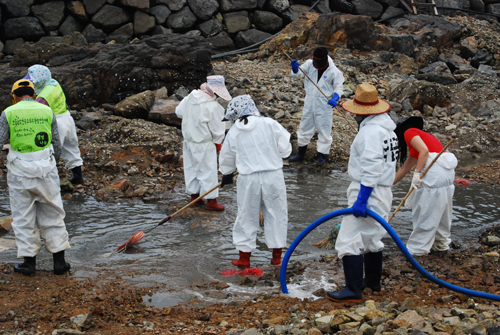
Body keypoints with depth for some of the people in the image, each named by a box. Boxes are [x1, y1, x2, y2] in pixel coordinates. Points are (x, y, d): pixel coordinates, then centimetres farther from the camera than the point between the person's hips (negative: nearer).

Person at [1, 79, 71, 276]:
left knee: (23, 217, 10)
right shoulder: (47, 112, 3)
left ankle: (29, 261, 13)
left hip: (20, 172, -2)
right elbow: (57, 145, 7)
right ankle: (59, 260, 12)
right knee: (52, 214, 11)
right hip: (46, 168, 2)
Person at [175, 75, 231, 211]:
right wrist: (217, 143, 2)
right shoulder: (213, 106, -22)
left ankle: (194, 196, 29)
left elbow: (179, 112, 14)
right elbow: (217, 128, -15)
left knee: (191, 169, 17)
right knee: (208, 171, 4)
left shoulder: (189, 98, -3)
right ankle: (211, 200, 10)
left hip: (189, 140, 7)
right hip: (205, 145, -7)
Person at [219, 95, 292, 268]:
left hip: (248, 178, 1)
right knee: (276, 214, 12)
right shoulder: (269, 124, -5)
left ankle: (244, 257, 19)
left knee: (247, 216, 13)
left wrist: (227, 174, 34)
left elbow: (227, 158, 15)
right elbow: (285, 149, -1)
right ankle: (277, 256, 19)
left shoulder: (233, 132, 1)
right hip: (273, 176, -1)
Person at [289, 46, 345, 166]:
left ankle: (322, 156, 18)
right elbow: (298, 73, -4)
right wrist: (295, 68, -28)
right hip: (309, 104, 4)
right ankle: (301, 154, 29)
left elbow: (339, 87, -7)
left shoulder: (334, 71, -12)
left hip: (324, 106, -4)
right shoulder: (310, 64, -3)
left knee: (324, 130, 4)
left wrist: (335, 98, -26)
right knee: (305, 128, 14)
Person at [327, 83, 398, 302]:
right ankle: (373, 282, 33)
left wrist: (361, 200, -27)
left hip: (368, 193, -11)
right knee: (371, 239, 22)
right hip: (381, 193, 11)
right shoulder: (385, 127, 14)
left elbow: (372, 169, -26)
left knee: (350, 240, -10)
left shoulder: (371, 131, -19)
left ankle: (353, 290, -11)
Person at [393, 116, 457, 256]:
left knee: (424, 212, -1)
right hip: (447, 172, 9)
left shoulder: (409, 132, 4)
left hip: (434, 172, -9)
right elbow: (405, 168, 35)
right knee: (440, 210, 20)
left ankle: (417, 249, 6)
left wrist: (417, 173, -15)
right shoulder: (422, 135, 30)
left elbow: (424, 151, -14)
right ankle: (441, 243, 29)